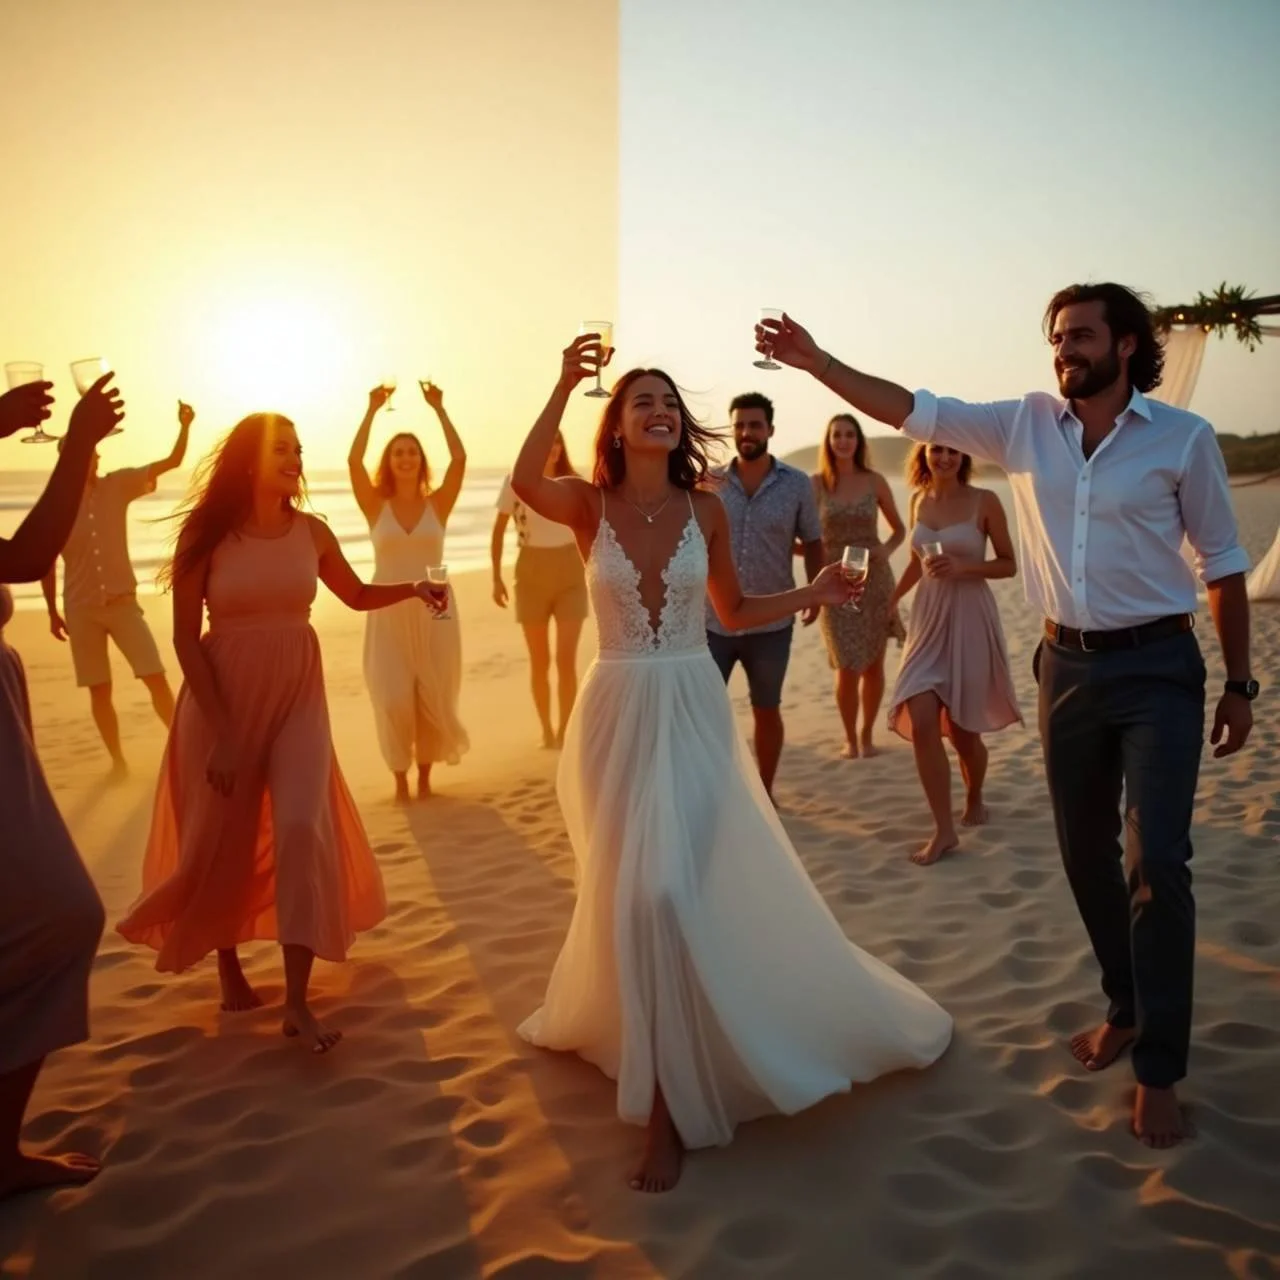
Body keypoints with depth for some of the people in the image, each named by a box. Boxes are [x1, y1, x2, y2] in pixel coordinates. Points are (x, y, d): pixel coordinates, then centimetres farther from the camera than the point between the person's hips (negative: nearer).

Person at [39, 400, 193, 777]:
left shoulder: (118, 485, -3)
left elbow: (172, 461, -7)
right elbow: (47, 562, 6)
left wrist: (184, 426, -24)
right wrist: (53, 612, 8)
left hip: (123, 602, 0)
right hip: (81, 609, 0)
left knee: (157, 678, -5)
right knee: (99, 690, 6)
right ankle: (117, 759, 19)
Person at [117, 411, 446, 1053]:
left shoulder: (311, 532, 0)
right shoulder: (206, 535, -10)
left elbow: (356, 595, 16)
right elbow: (186, 638, -9)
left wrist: (412, 588, -3)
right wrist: (221, 730, -13)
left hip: (298, 695, 2)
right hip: (222, 698, -2)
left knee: (302, 829, -10)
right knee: (224, 840, 9)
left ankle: (297, 1002, -4)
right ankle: (229, 968, 35)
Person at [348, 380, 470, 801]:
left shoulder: (438, 504, 1)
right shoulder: (376, 506, 0)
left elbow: (460, 458, -11)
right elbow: (354, 459, -12)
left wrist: (438, 408, -9)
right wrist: (373, 409, -8)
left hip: (434, 610, 1)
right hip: (388, 611, 0)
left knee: (433, 697, 6)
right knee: (394, 699, -2)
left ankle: (425, 774, 22)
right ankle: (400, 777, 15)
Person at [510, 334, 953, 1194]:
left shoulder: (706, 509, 2)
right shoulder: (590, 505, -3)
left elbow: (734, 612, 12)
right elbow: (525, 483, -26)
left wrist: (812, 594, 0)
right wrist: (566, 384, -28)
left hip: (694, 711, 0)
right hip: (618, 713, 0)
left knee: (669, 890, -7)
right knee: (631, 889, 12)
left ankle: (669, 1103, 8)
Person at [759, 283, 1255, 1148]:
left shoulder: (1184, 438, -6)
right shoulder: (1027, 424, 2)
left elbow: (1223, 562, -1)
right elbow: (916, 411, -2)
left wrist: (1240, 684, -1)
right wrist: (817, 361, -11)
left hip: (1158, 665, -4)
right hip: (1069, 665, 4)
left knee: (1156, 861, -10)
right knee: (1086, 855, 12)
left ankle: (1159, 1069, 3)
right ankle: (1127, 1010, 33)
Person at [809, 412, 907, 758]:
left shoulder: (874, 481, 2)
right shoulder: (816, 483, -1)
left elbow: (899, 529, 11)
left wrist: (886, 550, -8)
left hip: (875, 579, 2)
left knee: (873, 665, 8)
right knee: (847, 667, -4)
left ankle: (867, 734, 27)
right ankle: (850, 738, 17)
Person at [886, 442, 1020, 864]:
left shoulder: (984, 502, -7)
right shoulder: (919, 500, 6)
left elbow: (1009, 564, -3)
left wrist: (964, 568, -18)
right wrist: (891, 599, 20)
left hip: (970, 619, -4)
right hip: (928, 619, 4)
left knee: (963, 728, 7)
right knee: (920, 723, -9)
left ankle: (974, 800, 37)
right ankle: (944, 830, 1)